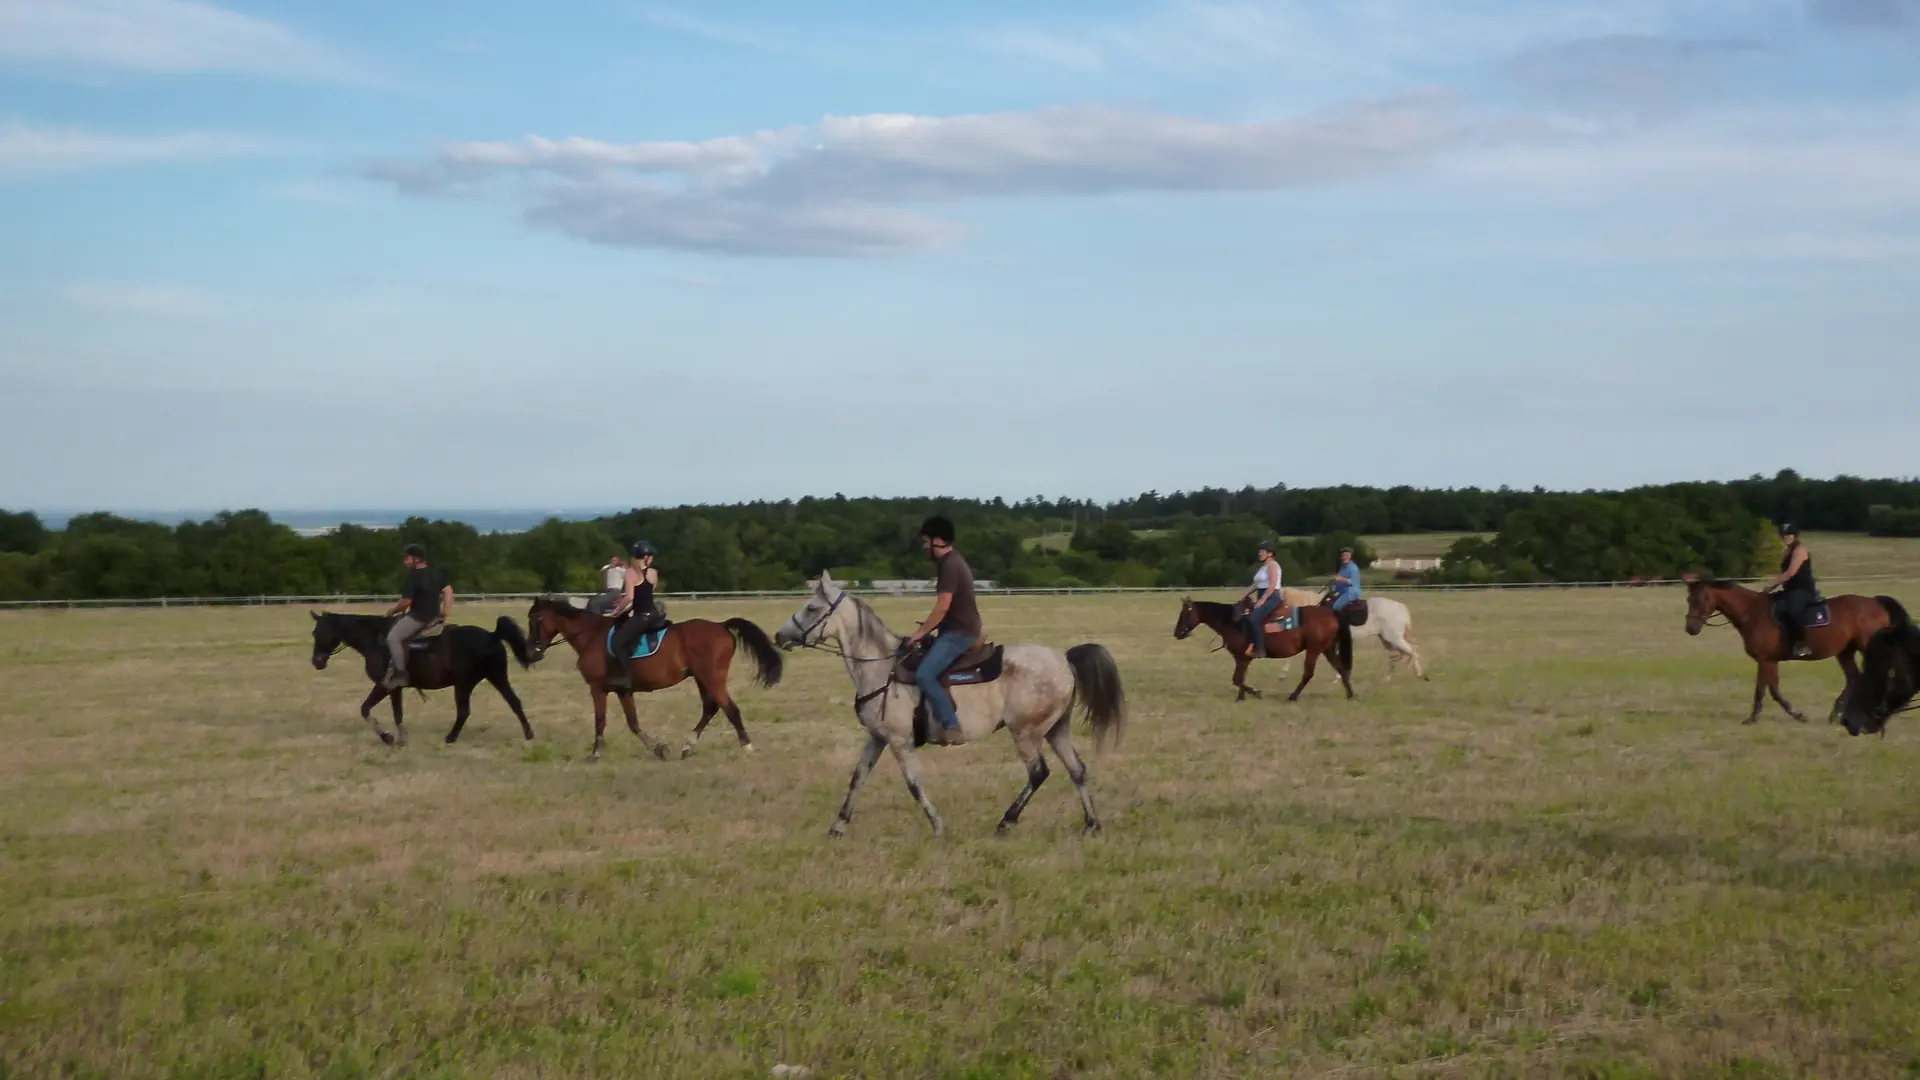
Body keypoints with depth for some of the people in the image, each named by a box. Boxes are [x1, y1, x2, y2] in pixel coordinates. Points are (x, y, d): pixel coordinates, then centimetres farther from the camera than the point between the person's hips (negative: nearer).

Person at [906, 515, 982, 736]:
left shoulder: (949, 566, -19)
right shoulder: (952, 562, 14)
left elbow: (942, 607, -22)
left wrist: (920, 632, -13)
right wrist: (926, 628, 18)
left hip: (959, 632, -11)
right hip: (959, 629, 11)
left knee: (924, 675, -21)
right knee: (919, 657, 22)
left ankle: (951, 726, -19)